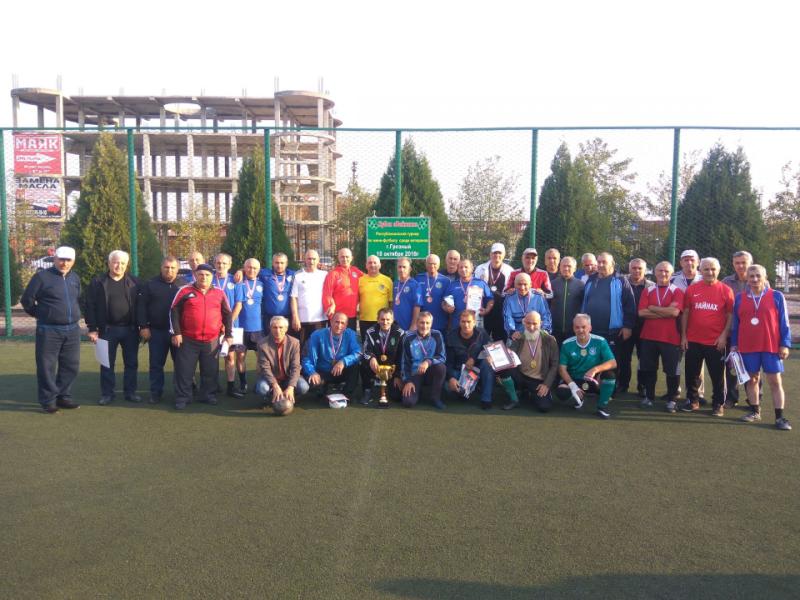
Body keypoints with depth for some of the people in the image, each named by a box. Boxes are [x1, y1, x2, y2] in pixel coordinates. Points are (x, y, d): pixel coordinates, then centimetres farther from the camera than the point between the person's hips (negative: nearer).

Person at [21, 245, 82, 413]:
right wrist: (41, 315, 6)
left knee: (71, 366, 8)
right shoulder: (42, 277, -7)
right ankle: (48, 401, 8)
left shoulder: (75, 279, 11)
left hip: (72, 330, 5)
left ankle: (63, 397, 20)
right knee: (47, 367, 0)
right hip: (49, 331, -5)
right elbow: (27, 300, -3)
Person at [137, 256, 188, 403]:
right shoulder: (150, 284, 1)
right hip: (156, 331, 0)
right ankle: (156, 393, 17)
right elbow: (141, 307, -1)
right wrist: (143, 327, -7)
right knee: (156, 364, 7)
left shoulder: (184, 284, 3)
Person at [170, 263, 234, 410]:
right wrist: (176, 332, -5)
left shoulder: (219, 293, 5)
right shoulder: (185, 291, -1)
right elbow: (174, 311, 1)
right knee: (184, 370, 3)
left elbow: (227, 315, 12)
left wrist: (228, 335, 9)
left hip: (212, 341, 2)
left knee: (210, 370, 10)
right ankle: (182, 397, 15)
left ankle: (209, 395, 24)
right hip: (188, 340, -2)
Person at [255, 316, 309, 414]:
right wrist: (275, 386, -34)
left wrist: (290, 387, -32)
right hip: (270, 377, -1)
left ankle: (288, 399, 7)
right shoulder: (263, 344, -16)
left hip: (288, 377, 1)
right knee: (262, 388, -33)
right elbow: (265, 368, -19)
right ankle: (271, 399, 4)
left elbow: (295, 367, -17)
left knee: (303, 387, -26)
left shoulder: (294, 342, -12)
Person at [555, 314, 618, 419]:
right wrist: (573, 386, -22)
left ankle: (602, 406, -10)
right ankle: (580, 395, 9)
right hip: (574, 380, 1)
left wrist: (595, 369, -36)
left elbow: (613, 363, -18)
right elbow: (562, 368, -7)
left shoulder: (600, 341, -12)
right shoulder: (567, 344, -9)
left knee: (610, 373, -31)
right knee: (561, 392, -29)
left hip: (595, 380, -1)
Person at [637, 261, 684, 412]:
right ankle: (649, 397, 21)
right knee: (648, 369, 9)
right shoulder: (647, 291, 8)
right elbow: (642, 313, -6)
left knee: (672, 371, 3)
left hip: (670, 338, -3)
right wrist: (665, 312, -12)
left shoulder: (677, 291, -1)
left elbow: (675, 311, -17)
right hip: (649, 337, 3)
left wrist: (653, 308, -8)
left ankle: (671, 399, 15)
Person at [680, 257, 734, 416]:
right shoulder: (691, 289, 3)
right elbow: (685, 313, 6)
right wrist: (683, 336, 3)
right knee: (691, 373, 10)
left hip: (716, 342, -2)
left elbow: (730, 316, 0)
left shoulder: (726, 290, -2)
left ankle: (718, 404, 17)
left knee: (717, 375, 5)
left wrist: (724, 335, -9)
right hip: (693, 340, 2)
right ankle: (692, 401, 23)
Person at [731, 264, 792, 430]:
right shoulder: (740, 298, 5)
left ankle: (780, 417, 5)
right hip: (747, 347, 2)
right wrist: (734, 345, 6)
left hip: (771, 347, -2)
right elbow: (735, 324, 10)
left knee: (775, 381, 0)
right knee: (752, 379, 11)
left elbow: (784, 322, 0)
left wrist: (785, 344, -5)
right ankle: (755, 411, 24)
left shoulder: (776, 296, -1)